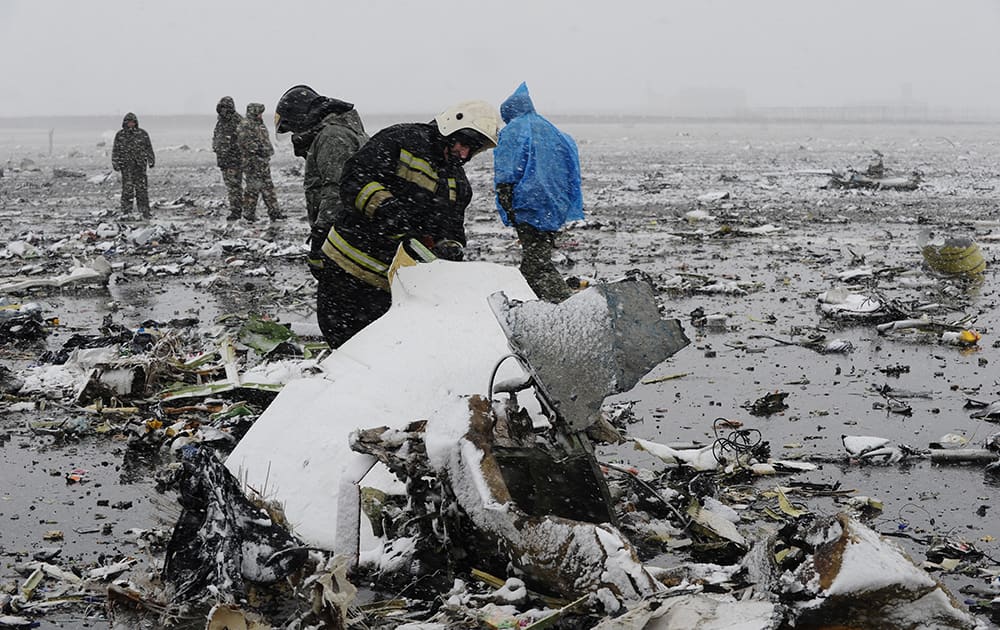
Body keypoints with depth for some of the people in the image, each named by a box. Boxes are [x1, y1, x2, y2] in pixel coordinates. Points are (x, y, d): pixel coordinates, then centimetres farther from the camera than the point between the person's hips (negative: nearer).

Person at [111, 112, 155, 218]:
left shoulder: (142, 133, 8)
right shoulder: (120, 135, 6)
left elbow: (149, 148, 14)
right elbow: (115, 150, 9)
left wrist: (151, 160, 12)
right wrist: (115, 163, 4)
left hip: (140, 165, 1)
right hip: (126, 165, -1)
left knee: (142, 188, 1)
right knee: (127, 187, -8)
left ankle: (144, 210, 7)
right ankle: (126, 211, -5)